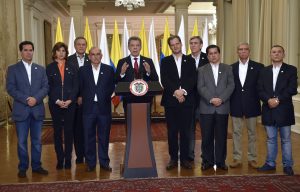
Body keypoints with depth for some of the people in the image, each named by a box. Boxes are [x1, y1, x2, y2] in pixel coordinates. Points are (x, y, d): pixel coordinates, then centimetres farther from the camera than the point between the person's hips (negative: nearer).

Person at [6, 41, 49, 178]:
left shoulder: (40, 69, 12)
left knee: (37, 140, 8)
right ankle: (23, 168, 14)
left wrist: (36, 98, -14)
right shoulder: (13, 69, 4)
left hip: (37, 110, 2)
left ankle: (36, 166, 19)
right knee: (22, 141, 3)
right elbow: (10, 88, -5)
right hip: (21, 110, -2)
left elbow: (45, 87, 3)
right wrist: (26, 99, -16)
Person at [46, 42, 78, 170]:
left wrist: (70, 100, -11)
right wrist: (57, 101, -12)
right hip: (55, 104, 0)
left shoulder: (71, 68, 8)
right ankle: (60, 159, 12)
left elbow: (76, 86, 3)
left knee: (69, 131, 3)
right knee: (57, 131, 5)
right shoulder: (50, 68, 5)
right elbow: (48, 87, 0)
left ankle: (68, 159, 10)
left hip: (70, 103, 1)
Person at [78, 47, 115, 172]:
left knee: (104, 137, 7)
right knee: (89, 137, 6)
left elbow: (112, 87, 7)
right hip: (88, 108, 0)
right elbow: (80, 88, 9)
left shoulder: (109, 70, 6)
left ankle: (104, 162, 18)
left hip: (104, 107, 0)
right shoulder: (83, 70, 7)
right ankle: (90, 163, 15)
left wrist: (105, 97, -2)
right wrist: (84, 98, 0)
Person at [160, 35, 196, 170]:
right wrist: (175, 92, -16)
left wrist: (183, 91, -15)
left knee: (186, 131, 3)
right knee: (172, 132, 3)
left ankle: (184, 159, 12)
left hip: (187, 100, 0)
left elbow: (193, 79, 0)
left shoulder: (190, 61, 11)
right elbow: (164, 80, -3)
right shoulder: (165, 61, 9)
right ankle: (173, 158, 12)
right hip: (170, 101, 0)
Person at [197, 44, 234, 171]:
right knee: (207, 137, 3)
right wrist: (211, 99, -15)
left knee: (221, 136, 5)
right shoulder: (202, 70, 10)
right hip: (206, 108, 0)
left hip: (223, 108, 0)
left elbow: (231, 86, 1)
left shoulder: (227, 69, 11)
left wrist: (221, 99, -13)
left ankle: (220, 161, 15)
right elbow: (201, 87, -2)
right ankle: (207, 161, 14)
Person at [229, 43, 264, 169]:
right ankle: (237, 158, 15)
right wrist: (229, 102, -2)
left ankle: (252, 159, 17)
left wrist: (258, 99, -7)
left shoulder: (258, 67, 1)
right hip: (236, 105, 1)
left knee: (252, 133, 8)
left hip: (251, 105, -1)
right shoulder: (231, 68, 5)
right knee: (236, 132, 6)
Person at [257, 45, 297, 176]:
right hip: (269, 110, 3)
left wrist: (278, 99, -17)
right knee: (271, 139, 10)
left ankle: (287, 165, 14)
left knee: (286, 139, 5)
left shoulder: (291, 70, 1)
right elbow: (260, 90, 3)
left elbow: (292, 89, -9)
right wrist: (268, 100, -14)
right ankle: (270, 163, 19)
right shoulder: (264, 71, 11)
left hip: (284, 110, -3)